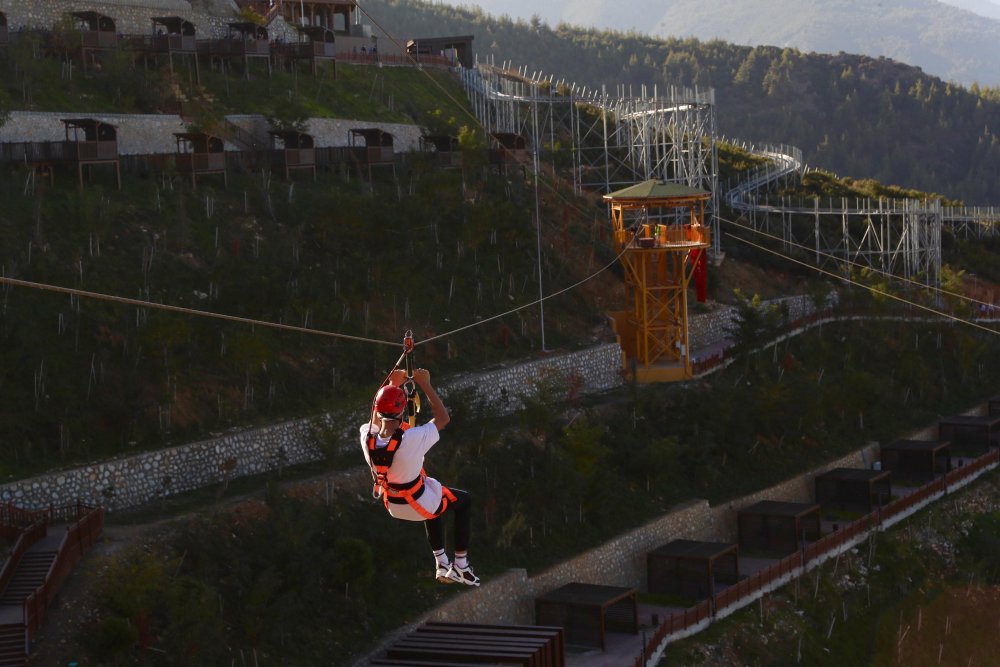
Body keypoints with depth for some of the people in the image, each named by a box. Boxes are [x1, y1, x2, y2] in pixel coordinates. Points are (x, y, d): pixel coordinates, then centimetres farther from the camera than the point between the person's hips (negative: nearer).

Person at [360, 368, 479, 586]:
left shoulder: (367, 437, -23)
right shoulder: (412, 439, -37)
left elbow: (376, 419, 4)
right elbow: (443, 418, -18)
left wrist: (392, 385, 9)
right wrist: (425, 385, -13)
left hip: (392, 506, 5)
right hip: (419, 505, -5)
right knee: (464, 500, 24)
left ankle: (441, 564, 42)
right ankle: (460, 566, 25)